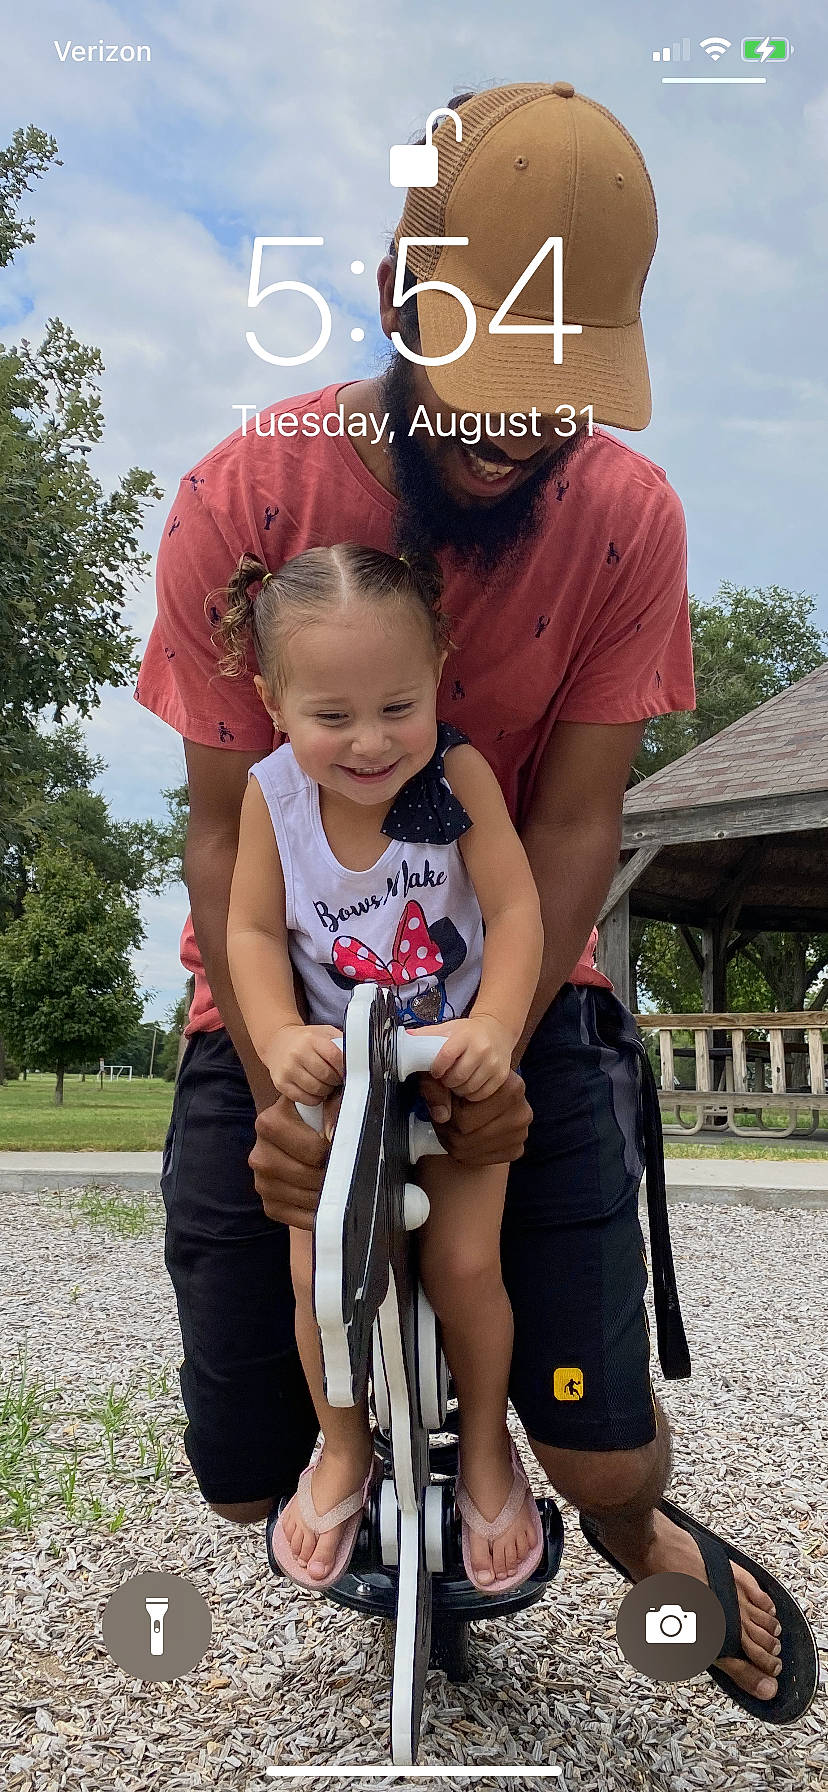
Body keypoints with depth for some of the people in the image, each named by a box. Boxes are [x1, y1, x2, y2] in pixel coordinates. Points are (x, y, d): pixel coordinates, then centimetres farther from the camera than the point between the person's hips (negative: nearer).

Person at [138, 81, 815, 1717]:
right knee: (250, 1485, 2)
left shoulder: (629, 517, -9)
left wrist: (500, 1049, -25)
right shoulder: (243, 495, -13)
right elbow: (224, 820, -13)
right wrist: (278, 1090, -23)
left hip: (522, 1003, 0)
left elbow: (573, 817, -11)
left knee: (605, 1455, -5)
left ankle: (637, 1537, 36)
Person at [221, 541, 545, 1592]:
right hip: (333, 1066, 2)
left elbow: (516, 911, -20)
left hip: (458, 1059, -1)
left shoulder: (459, 774, -20)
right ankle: (343, 1451, 22)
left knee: (463, 1260, -9)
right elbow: (251, 929, -10)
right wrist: (278, 1038, -26)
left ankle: (486, 1451, 22)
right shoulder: (272, 793, -15)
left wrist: (494, 1027, -35)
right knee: (318, 1266, -9)